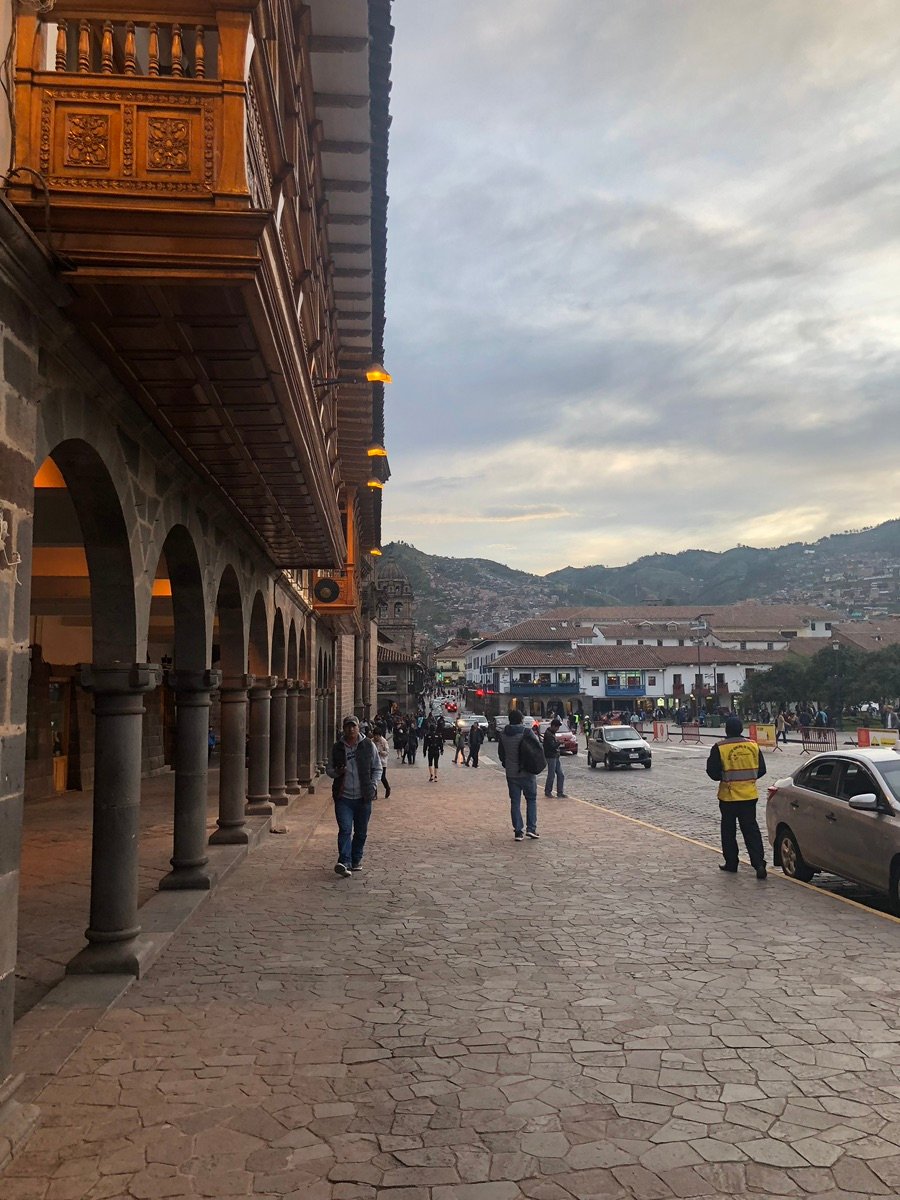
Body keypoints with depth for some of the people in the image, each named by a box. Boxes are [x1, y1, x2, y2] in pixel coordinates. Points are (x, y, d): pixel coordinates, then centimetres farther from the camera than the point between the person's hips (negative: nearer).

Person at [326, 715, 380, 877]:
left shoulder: (368, 745, 2)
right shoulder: (337, 748, 4)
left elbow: (377, 768, 10)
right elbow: (329, 770, 14)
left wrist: (373, 785, -2)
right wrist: (337, 772, -8)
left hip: (363, 797, 1)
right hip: (343, 797, -1)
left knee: (361, 832, 10)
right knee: (345, 830, -12)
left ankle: (356, 860, 25)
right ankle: (344, 862, -19)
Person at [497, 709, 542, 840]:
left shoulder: (502, 734, 1)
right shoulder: (527, 732, -12)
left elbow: (501, 753, 10)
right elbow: (538, 748, -13)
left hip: (511, 774, 3)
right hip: (527, 772, -3)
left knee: (515, 802, 7)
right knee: (531, 799, 11)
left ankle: (518, 831, 5)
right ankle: (531, 828, 3)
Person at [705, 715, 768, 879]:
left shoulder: (719, 748, -12)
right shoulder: (753, 746, -1)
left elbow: (712, 772, -12)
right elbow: (761, 769, 5)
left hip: (728, 796, -3)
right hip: (750, 795, 3)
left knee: (729, 830, 11)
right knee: (751, 829, 6)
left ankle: (731, 862, 18)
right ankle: (759, 863, -4)